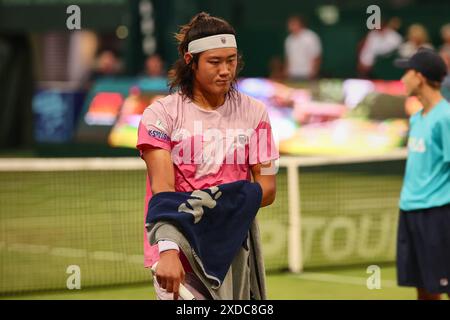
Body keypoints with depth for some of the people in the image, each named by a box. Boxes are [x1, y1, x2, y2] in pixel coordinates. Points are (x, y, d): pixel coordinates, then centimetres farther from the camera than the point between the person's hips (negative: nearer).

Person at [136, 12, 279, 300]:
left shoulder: (254, 112, 7)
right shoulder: (161, 114, -2)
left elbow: (268, 188, 5)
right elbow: (163, 189, -13)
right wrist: (168, 251, -27)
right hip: (178, 256, -3)